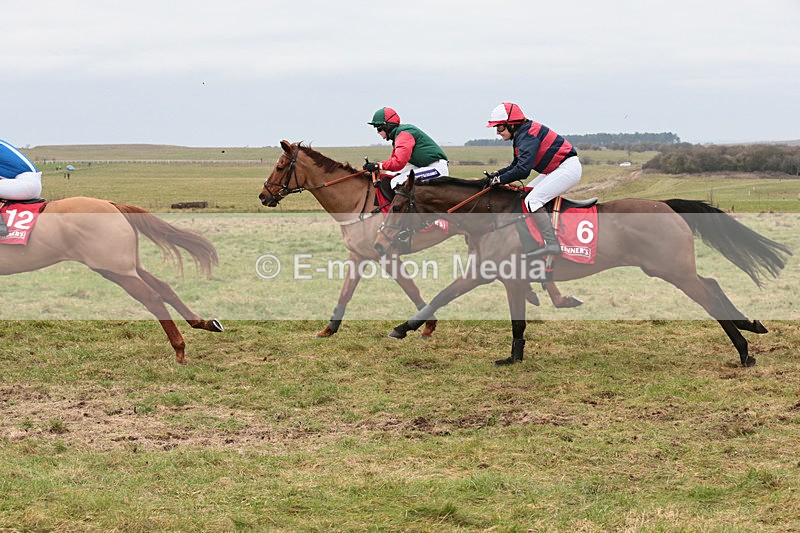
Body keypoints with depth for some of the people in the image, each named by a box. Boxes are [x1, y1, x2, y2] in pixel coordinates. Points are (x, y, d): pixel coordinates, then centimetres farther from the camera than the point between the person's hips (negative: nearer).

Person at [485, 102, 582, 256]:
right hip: (556, 169, 11)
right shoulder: (521, 135, 11)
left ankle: (552, 245, -25)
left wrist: (499, 179, -20)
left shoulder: (527, 136, -21)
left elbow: (523, 170, -30)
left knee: (532, 200, -20)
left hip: (568, 167, -11)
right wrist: (497, 174, 4)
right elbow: (516, 165, 20)